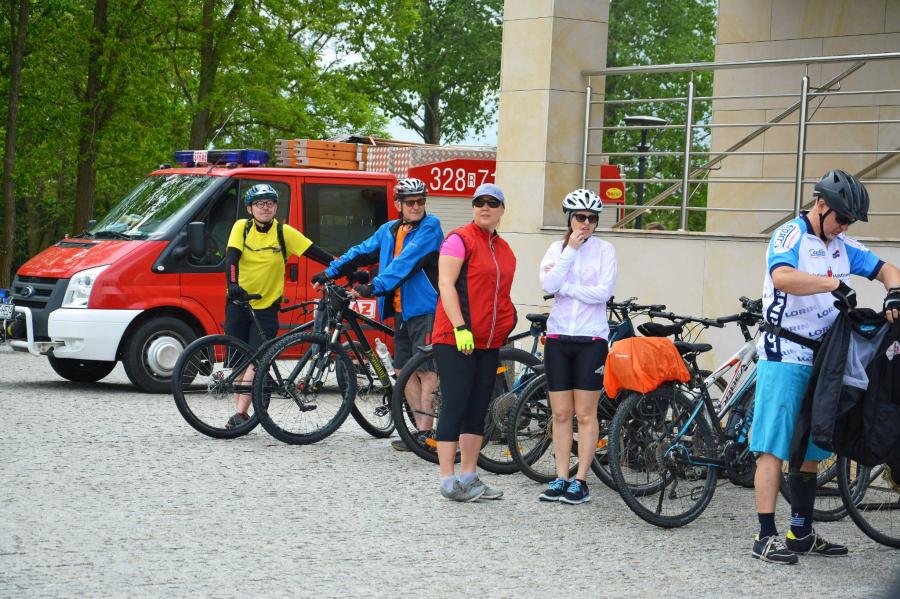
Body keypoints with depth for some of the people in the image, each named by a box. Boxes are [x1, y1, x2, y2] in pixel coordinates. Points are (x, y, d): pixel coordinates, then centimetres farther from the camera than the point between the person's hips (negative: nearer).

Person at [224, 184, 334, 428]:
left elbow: (317, 253, -5)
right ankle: (241, 413, 14)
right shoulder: (242, 227, -1)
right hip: (239, 301, 1)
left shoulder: (284, 233, -3)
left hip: (267, 306, -1)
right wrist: (233, 284, -30)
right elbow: (231, 257, -12)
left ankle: (240, 414, -16)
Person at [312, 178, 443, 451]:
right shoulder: (389, 230, 15)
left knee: (426, 370, -9)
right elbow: (362, 253, 21)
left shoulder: (430, 227, -9)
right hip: (400, 311, 8)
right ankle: (422, 428, 13)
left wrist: (376, 286, -28)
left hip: (425, 309, -8)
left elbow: (407, 261, -20)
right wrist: (330, 272, 10)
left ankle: (425, 432, -9)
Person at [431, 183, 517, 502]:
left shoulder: (504, 249, 16)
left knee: (478, 410, 9)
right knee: (455, 407, -7)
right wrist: (460, 327, -21)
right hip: (455, 339, -7)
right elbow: (446, 283, -14)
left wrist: (506, 324, 19)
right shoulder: (460, 239, -6)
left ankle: (468, 477, 16)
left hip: (488, 343, 8)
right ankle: (448, 480, -4)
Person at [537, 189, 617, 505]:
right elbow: (548, 285, -10)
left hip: (591, 339, -3)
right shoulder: (557, 248, 6)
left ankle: (580, 481, 2)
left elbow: (603, 291, -13)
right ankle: (561, 478, 11)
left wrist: (565, 288, -10)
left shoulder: (604, 250, -1)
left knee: (585, 414, -2)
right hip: (558, 336, 3)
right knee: (561, 413, 6)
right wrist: (570, 249, -12)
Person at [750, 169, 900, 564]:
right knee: (773, 448, -8)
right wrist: (835, 283, -27)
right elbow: (783, 277, -28)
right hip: (784, 356, -8)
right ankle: (766, 536, -8)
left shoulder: (843, 247, 14)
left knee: (811, 451, 12)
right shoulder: (790, 236, -9)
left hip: (822, 359, 8)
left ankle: (802, 534, 20)